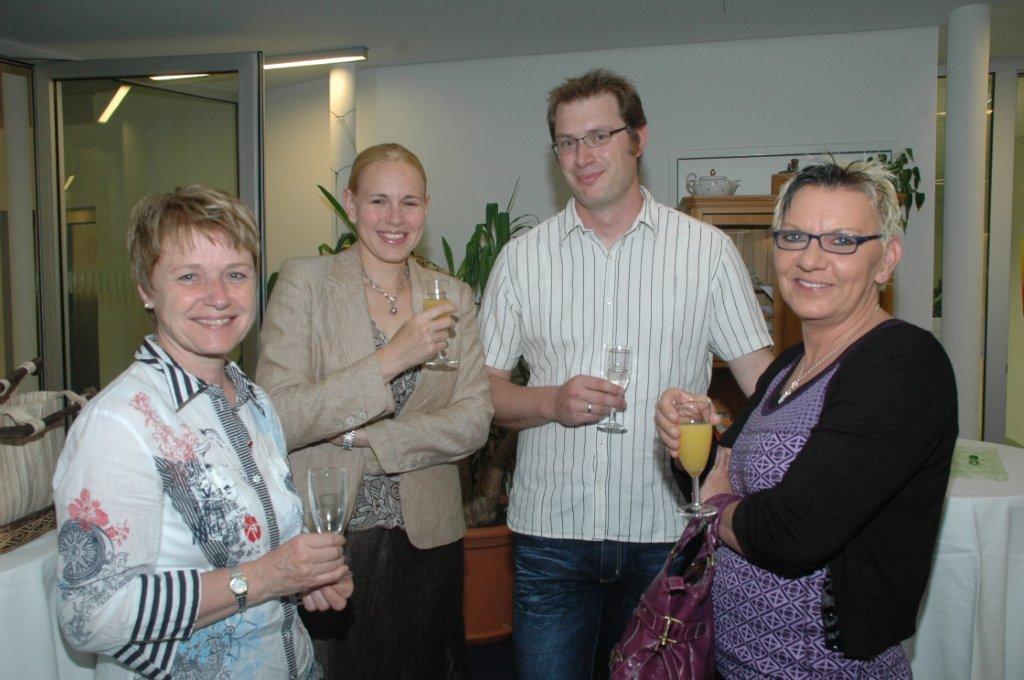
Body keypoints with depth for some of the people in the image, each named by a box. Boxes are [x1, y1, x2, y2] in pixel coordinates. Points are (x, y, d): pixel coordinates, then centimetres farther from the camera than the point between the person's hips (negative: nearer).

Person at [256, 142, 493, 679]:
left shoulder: (452, 297, 5)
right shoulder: (305, 282, -5)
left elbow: (473, 423, -3)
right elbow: (276, 418, -15)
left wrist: (362, 437, -14)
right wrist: (390, 361, -23)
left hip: (425, 540, 3)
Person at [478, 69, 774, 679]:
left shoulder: (707, 250, 0)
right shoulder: (524, 257, 4)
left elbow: (763, 379, 0)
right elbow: (482, 388, 5)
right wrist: (550, 402, -14)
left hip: (669, 534, 0)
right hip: (553, 532, 1)